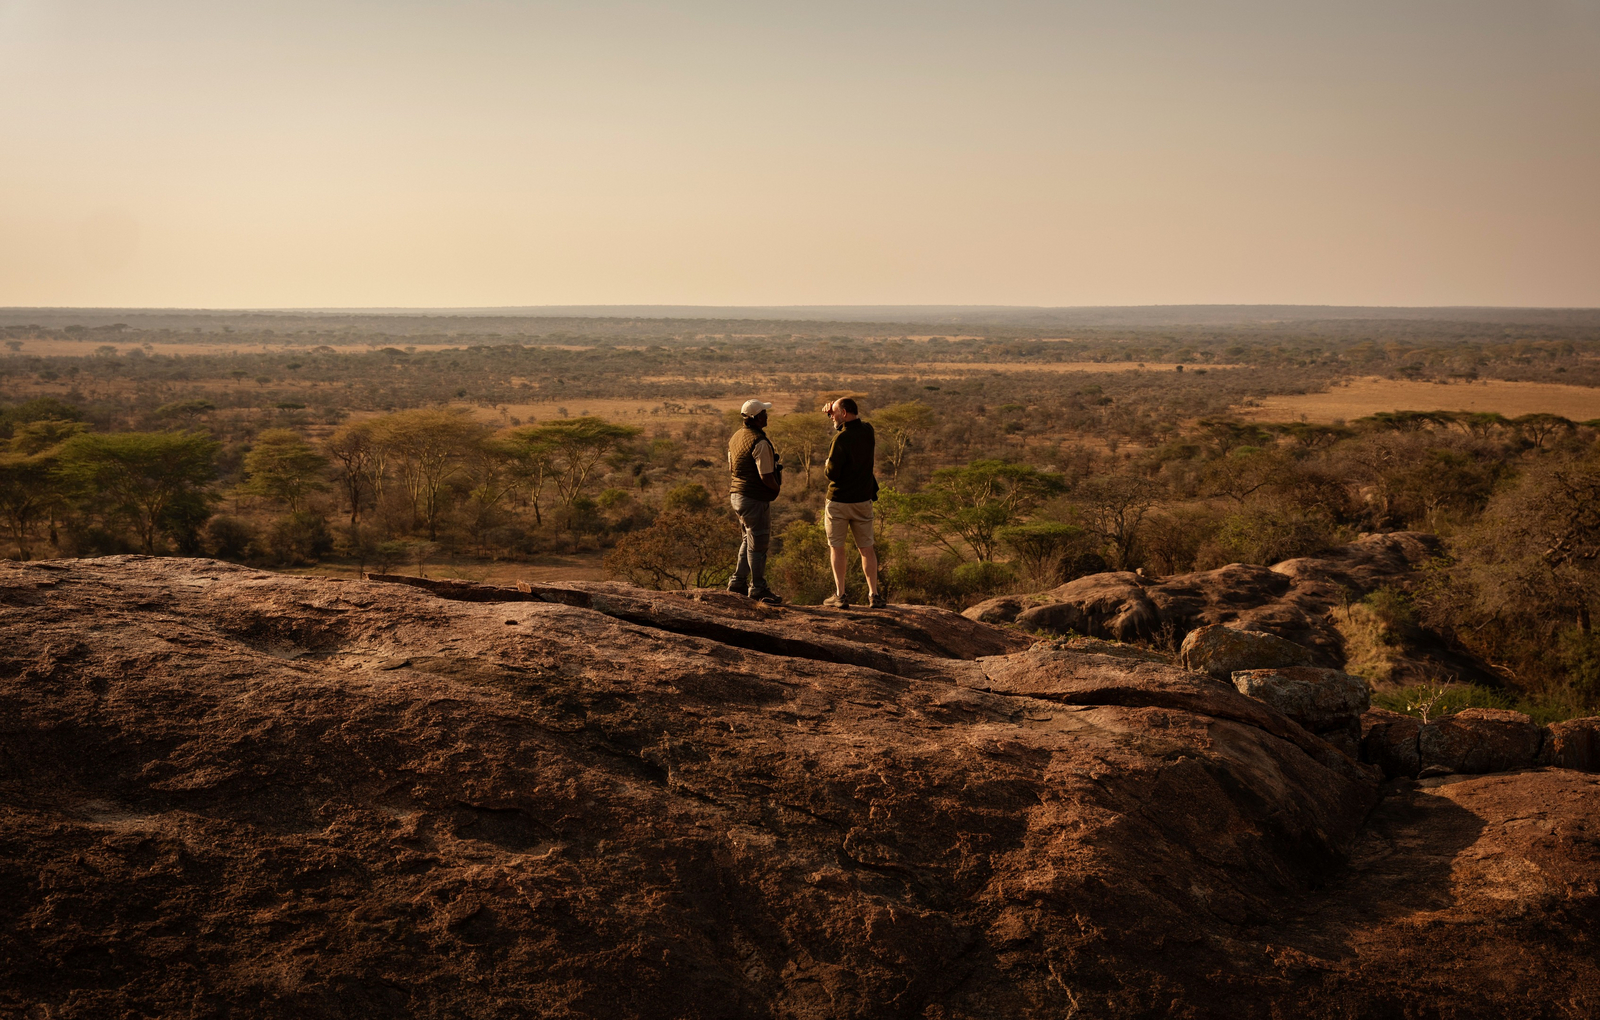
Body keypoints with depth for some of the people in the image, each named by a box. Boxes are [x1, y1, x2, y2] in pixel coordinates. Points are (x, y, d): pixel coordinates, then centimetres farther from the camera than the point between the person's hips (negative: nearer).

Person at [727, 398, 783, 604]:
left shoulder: (736, 438, 9)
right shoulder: (760, 443, -20)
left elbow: (731, 468, 19)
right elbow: (766, 477, -22)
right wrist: (777, 487, -2)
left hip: (737, 494, 9)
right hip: (755, 499, -9)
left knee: (748, 539, 21)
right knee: (758, 544, 0)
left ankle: (738, 581, 24)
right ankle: (758, 588, 7)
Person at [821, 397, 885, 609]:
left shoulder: (841, 439, -19)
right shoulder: (868, 431, 1)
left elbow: (831, 473, -19)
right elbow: (853, 425, 24)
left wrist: (826, 467, 3)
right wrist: (833, 414, 10)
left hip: (839, 500, -5)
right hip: (864, 499, 6)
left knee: (837, 547, 6)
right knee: (867, 547, 11)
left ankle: (840, 595, 5)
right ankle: (874, 594, 9)